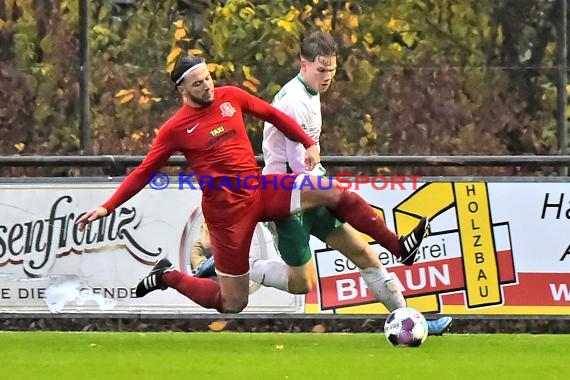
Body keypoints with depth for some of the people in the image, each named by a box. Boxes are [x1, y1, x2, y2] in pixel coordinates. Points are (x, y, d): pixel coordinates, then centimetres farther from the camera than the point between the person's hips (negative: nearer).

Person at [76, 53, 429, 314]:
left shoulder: (231, 96, 1)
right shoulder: (176, 129, -10)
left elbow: (273, 115, 13)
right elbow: (144, 172, -4)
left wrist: (309, 143, 4)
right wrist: (107, 207, -8)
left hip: (261, 190, 5)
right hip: (226, 208, -5)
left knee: (334, 193, -11)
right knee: (231, 304, 0)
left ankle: (399, 247, -6)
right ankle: (168, 276, 24)